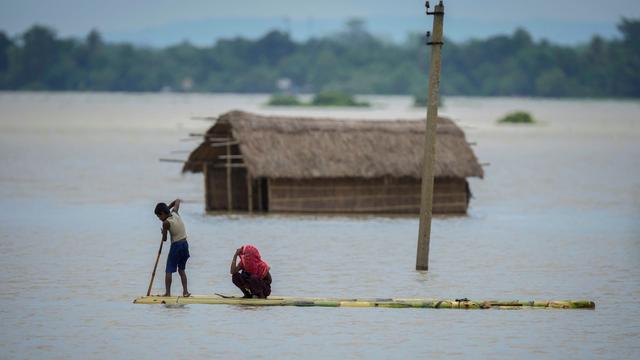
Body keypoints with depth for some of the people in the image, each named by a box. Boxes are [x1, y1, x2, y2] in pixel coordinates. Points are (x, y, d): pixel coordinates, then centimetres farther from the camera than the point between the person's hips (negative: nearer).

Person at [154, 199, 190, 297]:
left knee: (169, 270, 1)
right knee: (181, 269, 16)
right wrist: (168, 207, 21)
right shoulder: (175, 213, 3)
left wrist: (163, 233, 13)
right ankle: (185, 291, 9)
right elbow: (177, 201, 22)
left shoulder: (166, 223, -14)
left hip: (176, 246, -7)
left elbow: (164, 239, -7)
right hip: (185, 244, 7)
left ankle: (168, 292, -3)